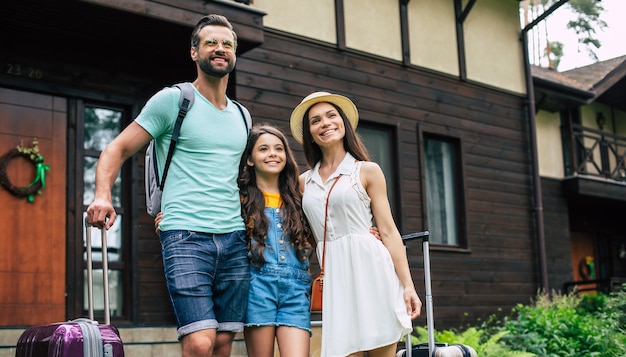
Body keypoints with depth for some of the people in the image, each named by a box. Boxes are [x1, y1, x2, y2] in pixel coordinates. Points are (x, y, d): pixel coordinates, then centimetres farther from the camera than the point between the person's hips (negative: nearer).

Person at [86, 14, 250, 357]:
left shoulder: (241, 116, 18)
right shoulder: (173, 100, 1)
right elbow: (117, 149, 0)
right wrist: (102, 196, -18)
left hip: (234, 239, 6)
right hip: (186, 237, -6)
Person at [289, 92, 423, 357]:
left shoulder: (367, 171, 4)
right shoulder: (304, 182, 14)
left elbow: (389, 231, 0)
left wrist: (408, 285, -6)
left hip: (371, 269, -3)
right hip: (335, 277, 3)